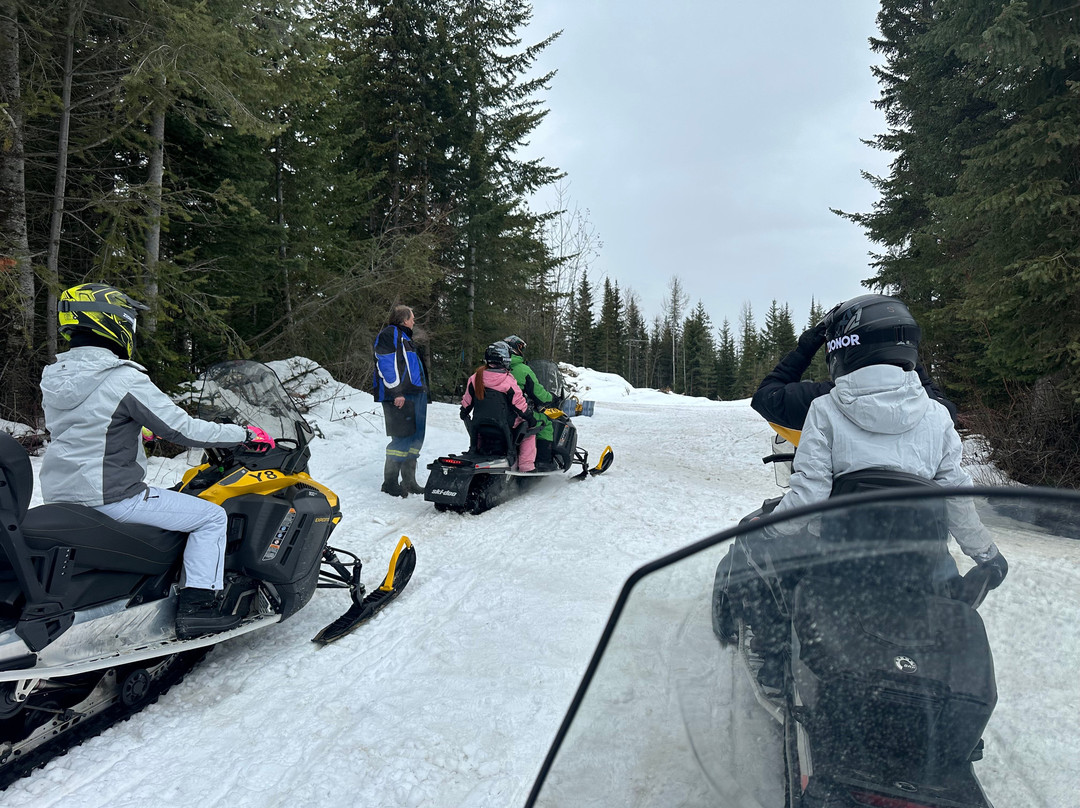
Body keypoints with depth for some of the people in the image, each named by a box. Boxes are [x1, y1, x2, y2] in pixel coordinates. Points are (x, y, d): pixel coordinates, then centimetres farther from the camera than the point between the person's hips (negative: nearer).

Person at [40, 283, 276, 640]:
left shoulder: (54, 376, 6)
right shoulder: (125, 378, -20)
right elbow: (183, 430, -20)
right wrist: (246, 434, -9)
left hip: (60, 498, 9)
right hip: (112, 499, -9)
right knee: (212, 516, -1)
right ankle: (197, 605, -5)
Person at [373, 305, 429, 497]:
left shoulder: (404, 337, 25)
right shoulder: (389, 334, -6)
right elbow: (386, 364, -16)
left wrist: (422, 391, 22)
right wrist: (396, 392, -21)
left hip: (415, 395, 10)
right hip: (400, 397, -10)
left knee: (415, 438, 11)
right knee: (403, 438, -12)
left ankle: (409, 481, 19)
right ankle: (390, 483, -4)